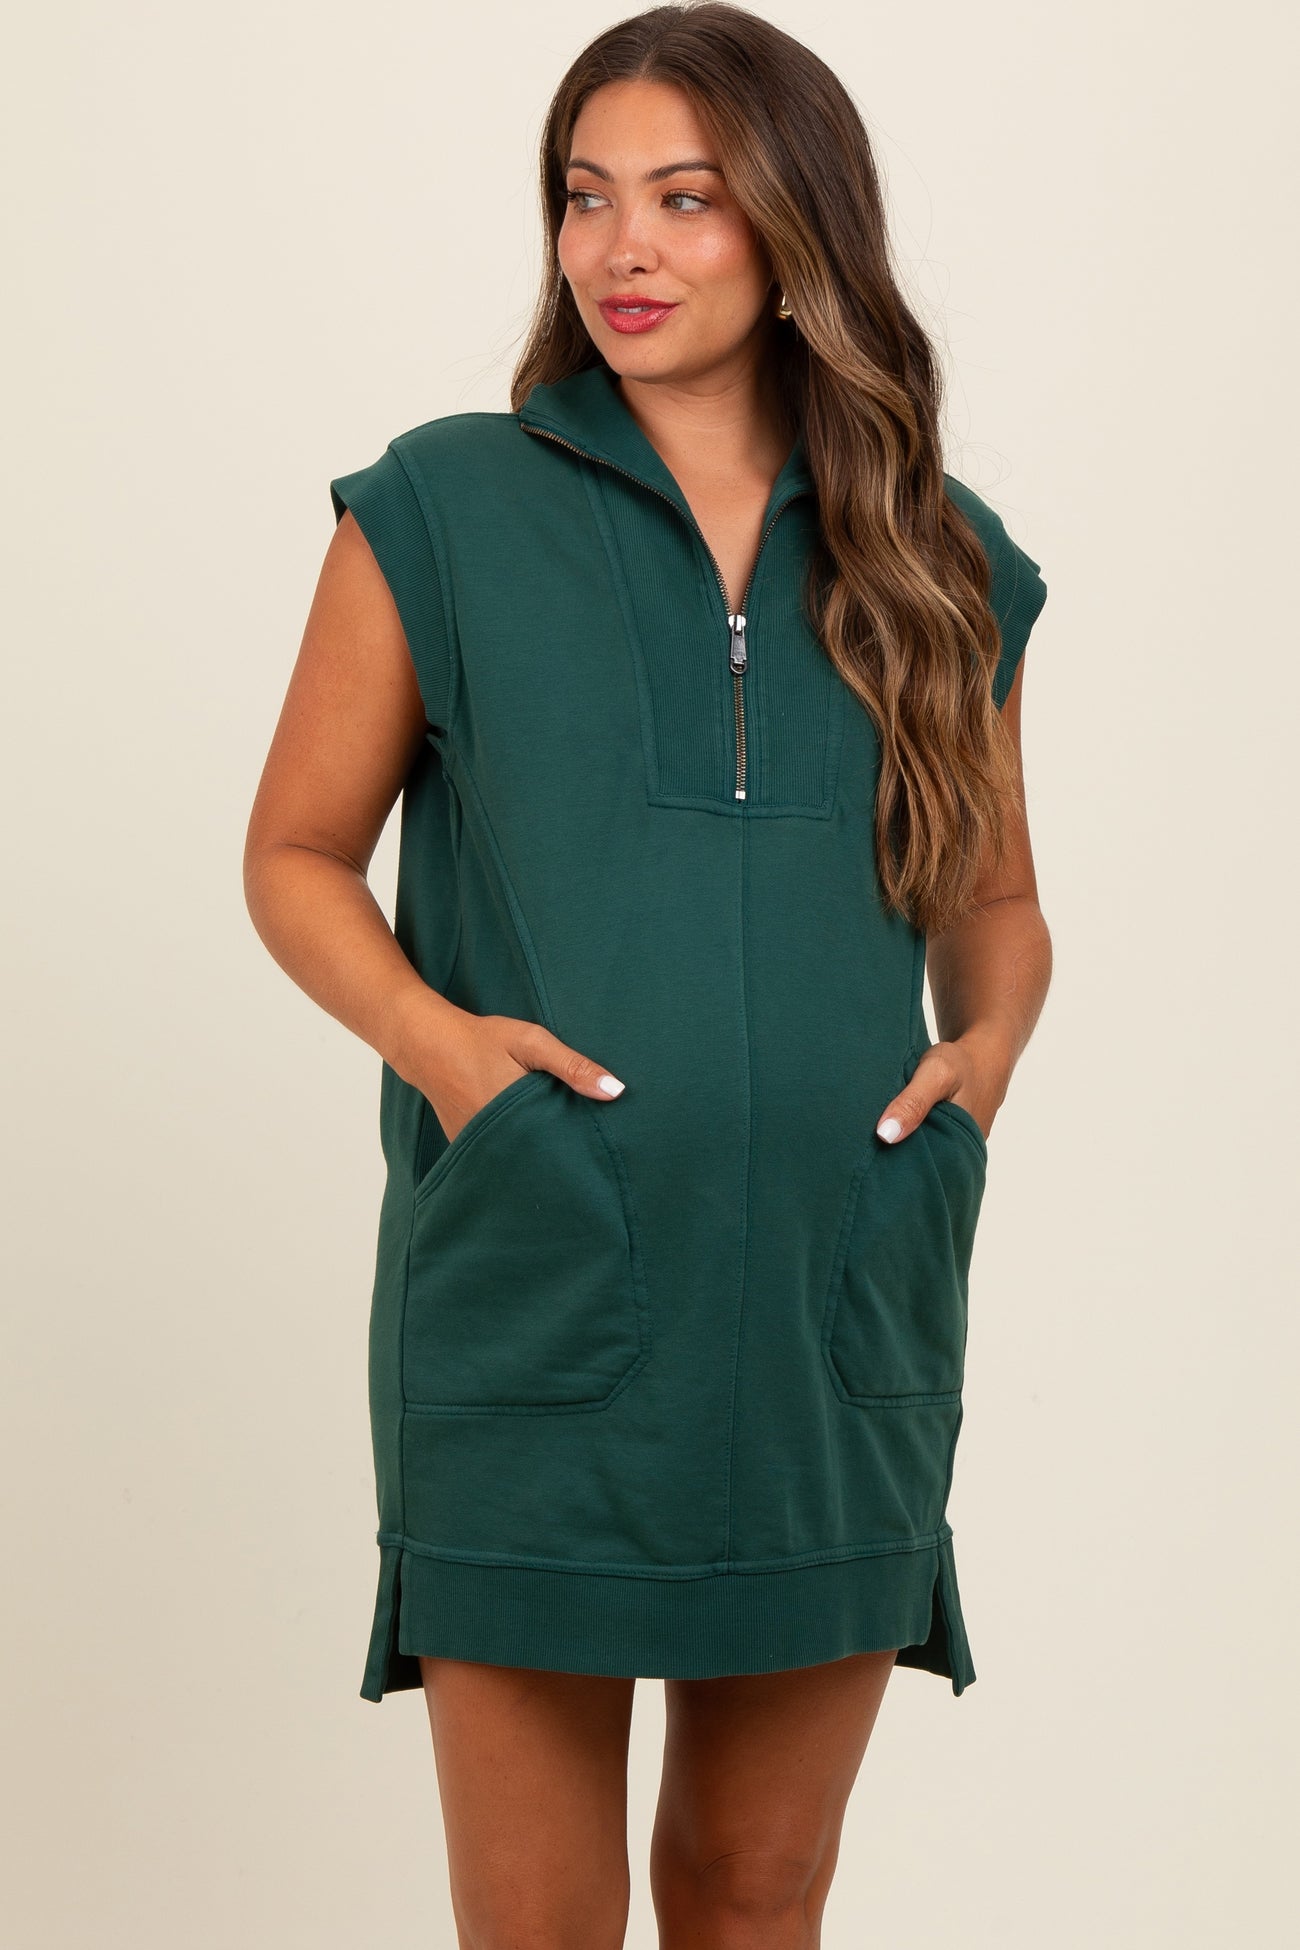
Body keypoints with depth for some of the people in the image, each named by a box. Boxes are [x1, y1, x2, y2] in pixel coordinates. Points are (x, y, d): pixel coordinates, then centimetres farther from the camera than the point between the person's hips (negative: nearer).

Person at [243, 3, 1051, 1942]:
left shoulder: (940, 563, 7)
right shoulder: (444, 512, 0)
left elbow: (994, 895, 18)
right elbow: (298, 852, 5)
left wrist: (986, 1040, -3)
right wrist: (431, 1031, -13)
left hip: (842, 1312, 3)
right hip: (532, 1296, -2)